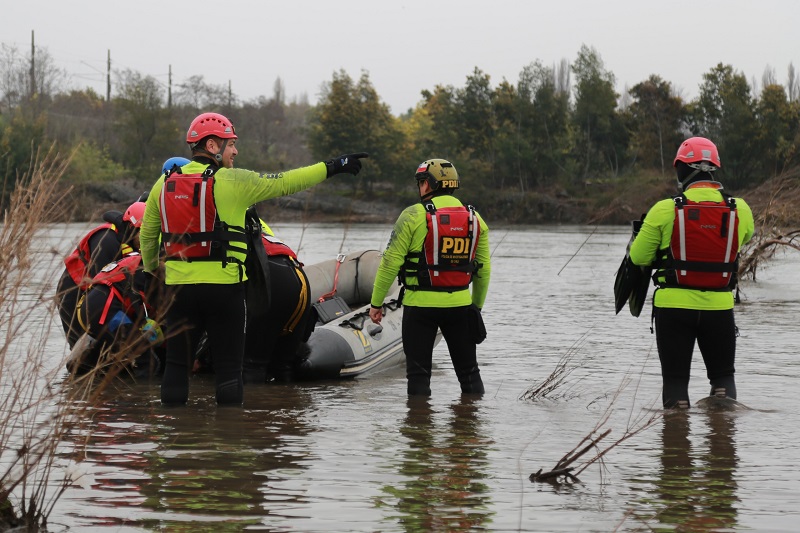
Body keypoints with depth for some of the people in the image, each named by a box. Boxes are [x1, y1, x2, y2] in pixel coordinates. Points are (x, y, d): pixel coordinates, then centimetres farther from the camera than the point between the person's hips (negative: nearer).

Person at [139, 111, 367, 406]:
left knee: (177, 363, 9)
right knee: (228, 366, 4)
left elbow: (147, 235, 17)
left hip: (179, 285, 4)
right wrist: (331, 168, 3)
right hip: (223, 286, -4)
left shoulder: (164, 183, 8)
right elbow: (283, 183, -4)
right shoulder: (230, 181, -8)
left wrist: (151, 270, 34)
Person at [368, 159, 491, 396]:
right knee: (469, 371, 14)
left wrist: (376, 302, -1)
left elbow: (390, 262, -9)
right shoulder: (475, 219, 6)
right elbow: (484, 269, 10)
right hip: (460, 304, 4)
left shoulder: (413, 215, -7)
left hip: (421, 304, -4)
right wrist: (477, 305, 22)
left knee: (419, 373, 3)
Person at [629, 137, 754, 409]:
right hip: (719, 307, 2)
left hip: (674, 306, -2)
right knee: (723, 375, 16)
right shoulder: (740, 210, -3)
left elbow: (639, 257, -2)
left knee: (675, 378, 10)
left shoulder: (665, 210, -10)